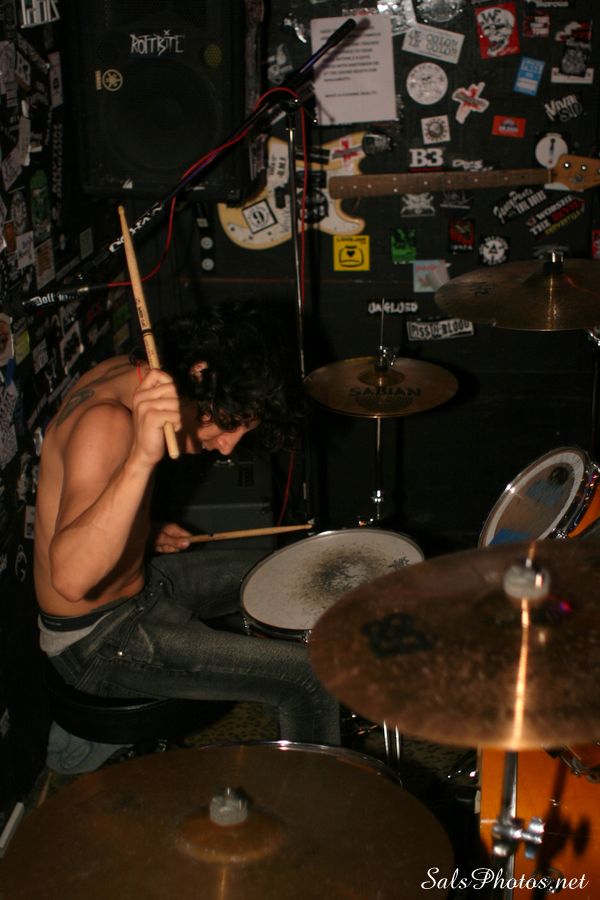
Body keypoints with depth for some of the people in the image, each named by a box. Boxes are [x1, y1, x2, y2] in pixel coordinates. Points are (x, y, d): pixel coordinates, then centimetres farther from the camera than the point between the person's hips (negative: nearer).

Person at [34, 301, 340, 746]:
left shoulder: (124, 372, -2)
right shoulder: (107, 421, -30)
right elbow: (71, 578, -44)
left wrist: (144, 533, 7)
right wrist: (142, 458, -52)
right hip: (99, 642, -10)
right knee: (313, 676, -16)